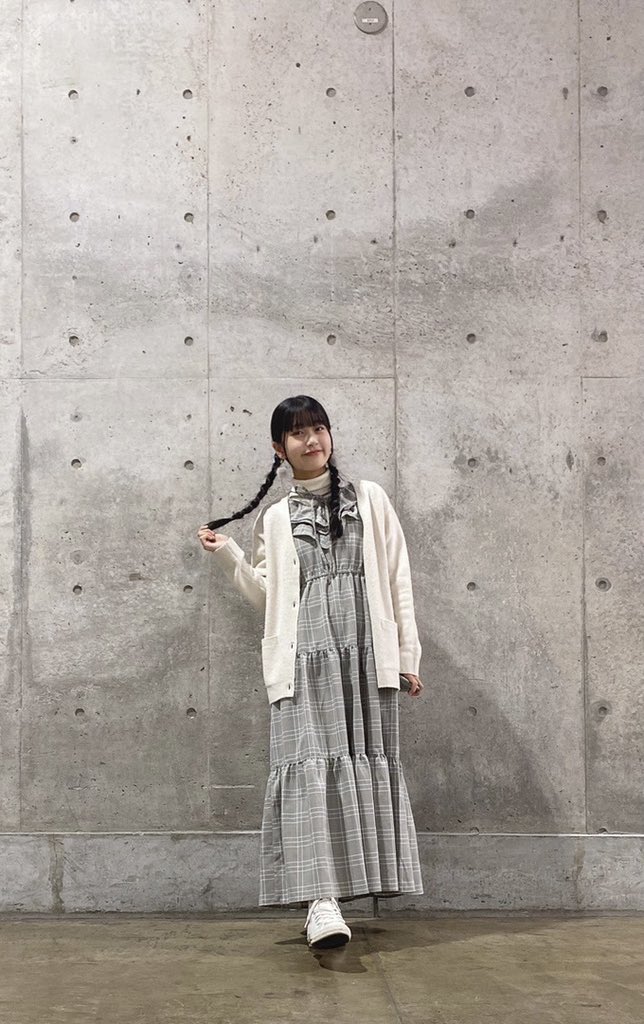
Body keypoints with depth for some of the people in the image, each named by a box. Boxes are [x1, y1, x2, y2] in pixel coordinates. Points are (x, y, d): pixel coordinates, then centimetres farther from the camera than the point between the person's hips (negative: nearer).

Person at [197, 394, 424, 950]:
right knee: (308, 764, -13)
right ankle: (322, 902, -22)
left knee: (366, 762, 0)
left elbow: (397, 580, 9)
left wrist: (408, 656, 4)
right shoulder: (275, 518, 15)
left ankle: (341, 892, 8)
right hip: (305, 655, 0)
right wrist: (227, 553, 5)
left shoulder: (370, 499, 12)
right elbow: (269, 594, 16)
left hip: (366, 652, 1)